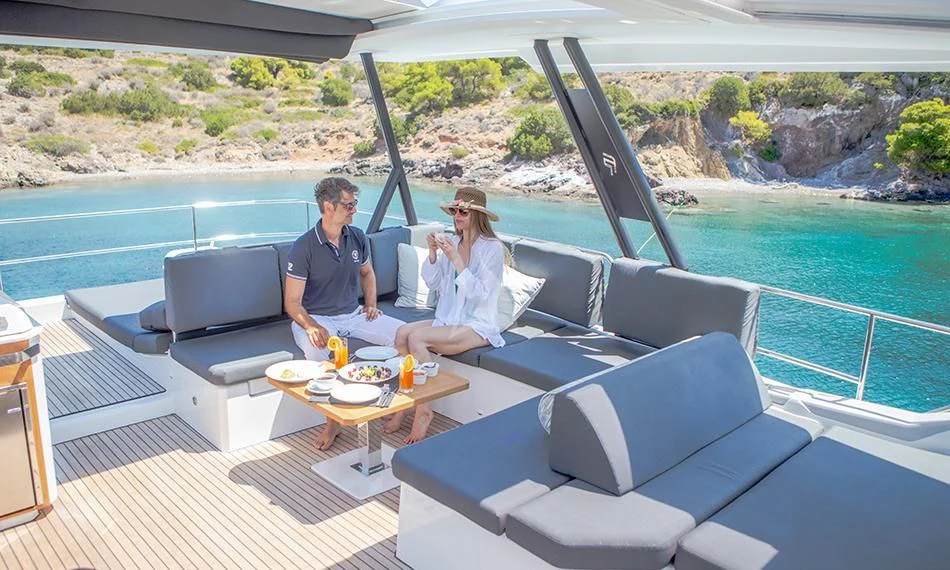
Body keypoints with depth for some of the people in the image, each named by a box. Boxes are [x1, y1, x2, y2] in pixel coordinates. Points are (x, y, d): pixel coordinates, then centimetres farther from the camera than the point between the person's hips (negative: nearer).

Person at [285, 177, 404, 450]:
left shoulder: (357, 237, 2)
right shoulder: (304, 247, -15)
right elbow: (292, 303, -15)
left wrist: (371, 304, 6)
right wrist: (312, 327, -33)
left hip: (353, 315, 5)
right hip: (316, 318, -5)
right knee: (315, 348, -39)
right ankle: (332, 420, -18)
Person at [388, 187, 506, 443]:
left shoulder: (492, 248, -11)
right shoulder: (452, 242, 9)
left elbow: (479, 293, -19)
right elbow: (432, 283, 10)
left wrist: (456, 259, -25)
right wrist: (432, 253, -6)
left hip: (478, 326, -7)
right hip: (449, 319, 7)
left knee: (416, 337, -26)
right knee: (402, 331, -18)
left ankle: (423, 409, -13)